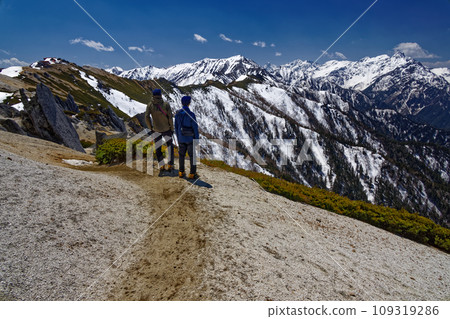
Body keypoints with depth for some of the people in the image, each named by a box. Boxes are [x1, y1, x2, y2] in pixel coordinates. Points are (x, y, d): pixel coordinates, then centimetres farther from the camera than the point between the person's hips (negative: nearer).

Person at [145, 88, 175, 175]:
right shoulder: (166, 104, -11)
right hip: (167, 129, -1)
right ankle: (170, 166, 17)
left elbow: (146, 117, -13)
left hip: (156, 130, 1)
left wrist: (150, 128, 0)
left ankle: (161, 167, 3)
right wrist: (172, 129, -2)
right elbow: (170, 117, -13)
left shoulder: (150, 105, -6)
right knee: (170, 146, 16)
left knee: (158, 148, 12)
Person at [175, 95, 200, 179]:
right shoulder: (191, 114, -21)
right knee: (192, 156, 7)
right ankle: (192, 174, 12)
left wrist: (178, 138, 16)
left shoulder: (177, 114, -5)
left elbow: (176, 127, 4)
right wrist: (197, 140, -5)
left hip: (181, 138, 4)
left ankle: (181, 172, 24)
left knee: (182, 155, 17)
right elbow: (195, 128, -16)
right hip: (190, 138, -4)